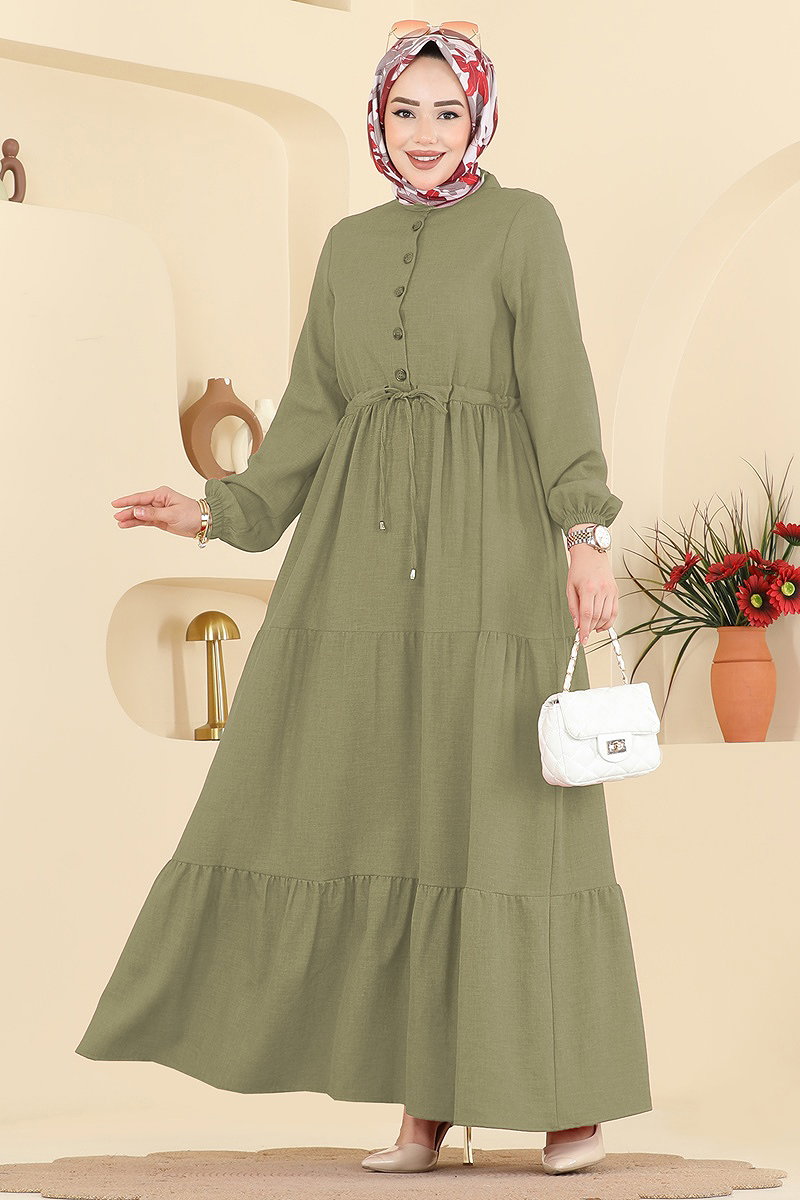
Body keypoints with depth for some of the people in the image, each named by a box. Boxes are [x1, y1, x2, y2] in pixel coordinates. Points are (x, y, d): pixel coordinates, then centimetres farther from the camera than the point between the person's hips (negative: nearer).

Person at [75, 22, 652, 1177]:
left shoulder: (524, 224, 3)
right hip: (368, 555, 5)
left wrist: (586, 532, -18)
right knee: (385, 811, -1)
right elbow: (314, 415, 16)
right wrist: (220, 513, 5)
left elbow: (559, 387, -7)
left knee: (511, 812, -6)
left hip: (489, 549, -5)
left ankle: (580, 1091, 7)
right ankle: (429, 1102, 6)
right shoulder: (351, 247, 17)